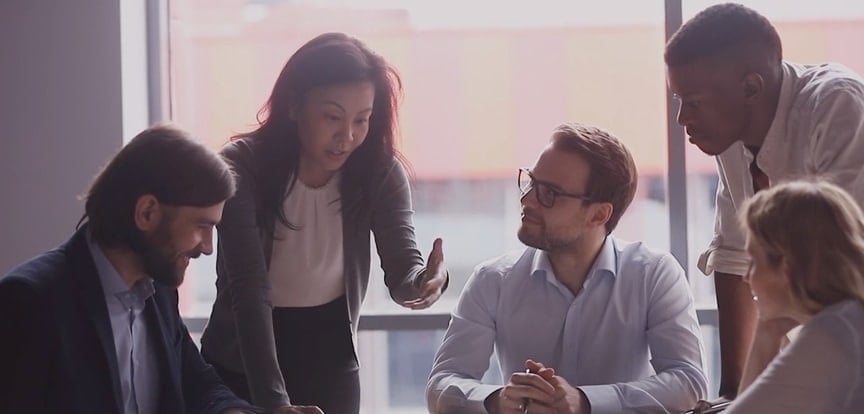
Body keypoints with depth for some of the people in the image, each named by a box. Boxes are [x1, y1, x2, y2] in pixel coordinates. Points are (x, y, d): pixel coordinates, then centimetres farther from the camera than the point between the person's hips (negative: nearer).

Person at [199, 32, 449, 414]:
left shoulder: (380, 172, -12)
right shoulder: (242, 167, -21)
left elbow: (401, 269, -19)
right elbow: (249, 288, -28)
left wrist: (425, 281, -44)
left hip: (330, 358, 3)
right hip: (244, 363, -3)